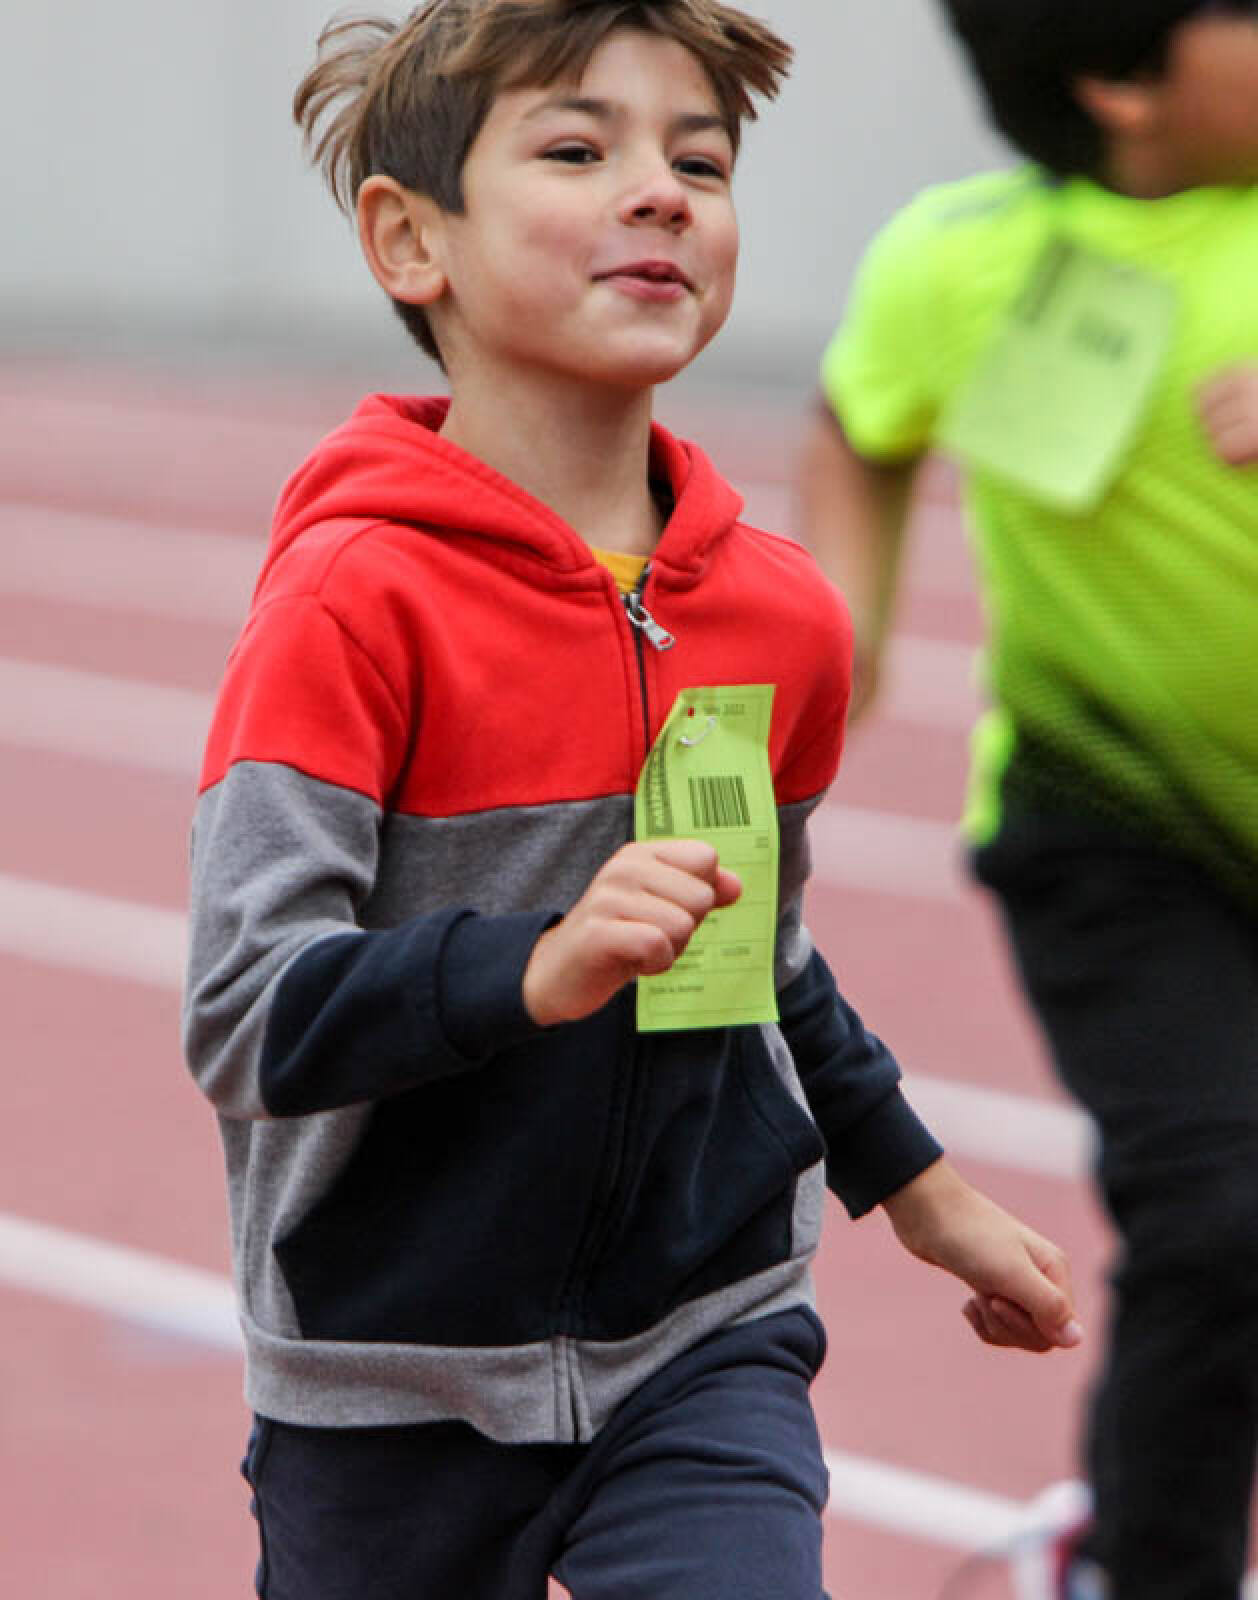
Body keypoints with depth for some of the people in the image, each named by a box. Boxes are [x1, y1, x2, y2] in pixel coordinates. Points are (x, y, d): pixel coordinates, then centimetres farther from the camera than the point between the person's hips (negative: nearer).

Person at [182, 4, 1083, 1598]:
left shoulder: (781, 613, 3)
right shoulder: (355, 601, -16)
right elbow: (245, 1019, -24)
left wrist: (912, 1183, 30)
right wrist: (540, 968, -37)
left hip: (707, 1357, 4)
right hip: (400, 1386, -3)